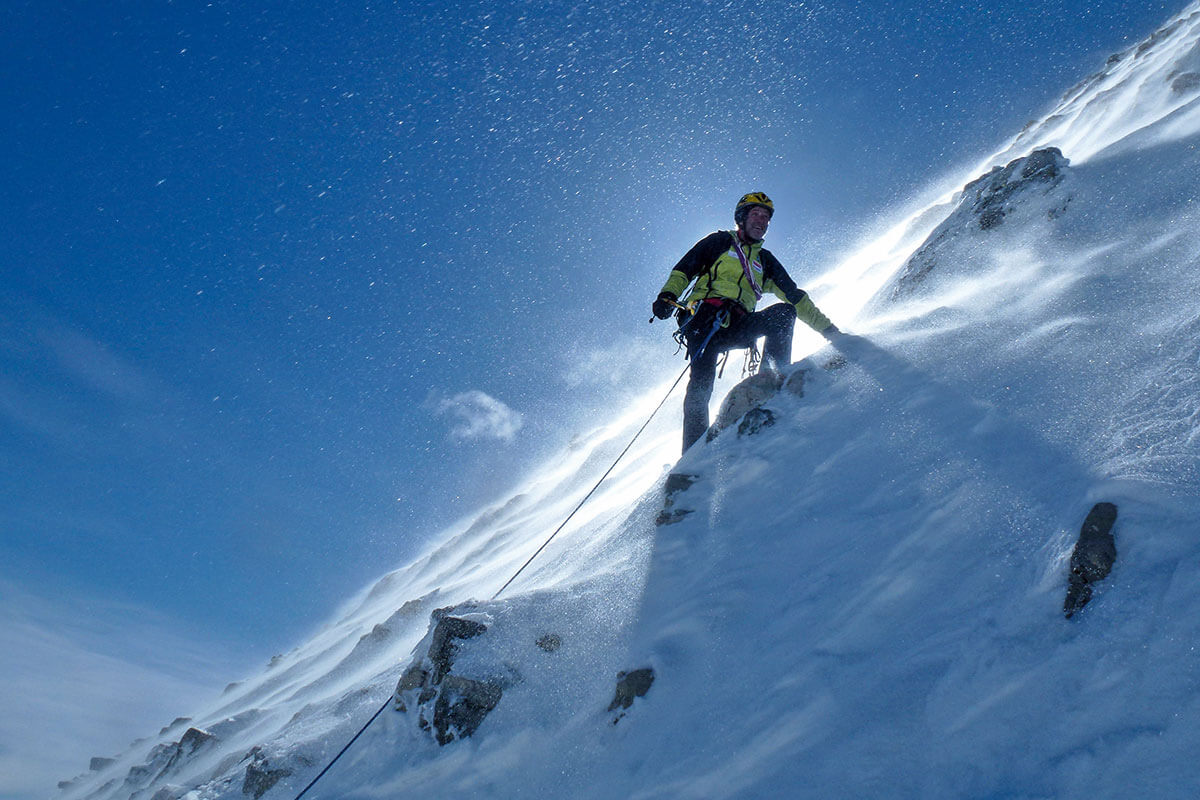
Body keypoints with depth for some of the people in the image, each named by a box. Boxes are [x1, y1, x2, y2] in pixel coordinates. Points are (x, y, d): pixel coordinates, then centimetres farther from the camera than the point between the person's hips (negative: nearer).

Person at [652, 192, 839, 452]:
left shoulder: (765, 260, 28)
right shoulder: (720, 241, 18)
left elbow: (796, 297, 26)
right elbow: (684, 270, 10)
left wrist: (828, 329, 21)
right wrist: (668, 295, -10)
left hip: (738, 327, 4)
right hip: (705, 316, -4)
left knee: (785, 311, -20)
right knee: (702, 379, -24)